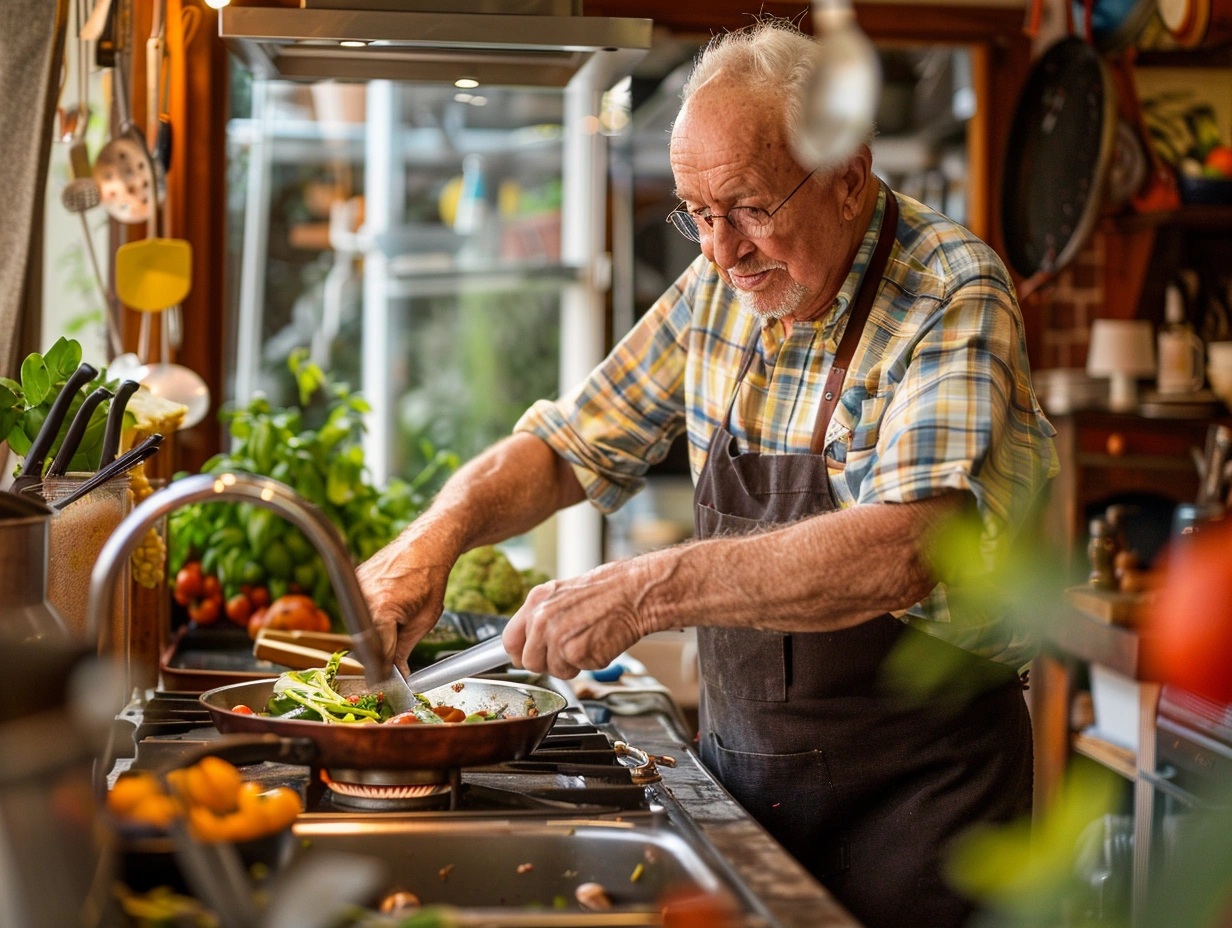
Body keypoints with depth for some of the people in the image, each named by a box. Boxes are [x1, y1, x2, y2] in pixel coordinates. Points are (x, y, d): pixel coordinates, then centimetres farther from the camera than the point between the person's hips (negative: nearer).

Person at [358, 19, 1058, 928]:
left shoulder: (953, 298, -20)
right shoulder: (718, 290, 0)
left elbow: (908, 549, -35)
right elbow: (568, 445, 8)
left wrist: (647, 591, -38)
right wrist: (438, 534, -11)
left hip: (912, 782, -5)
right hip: (740, 765, 6)